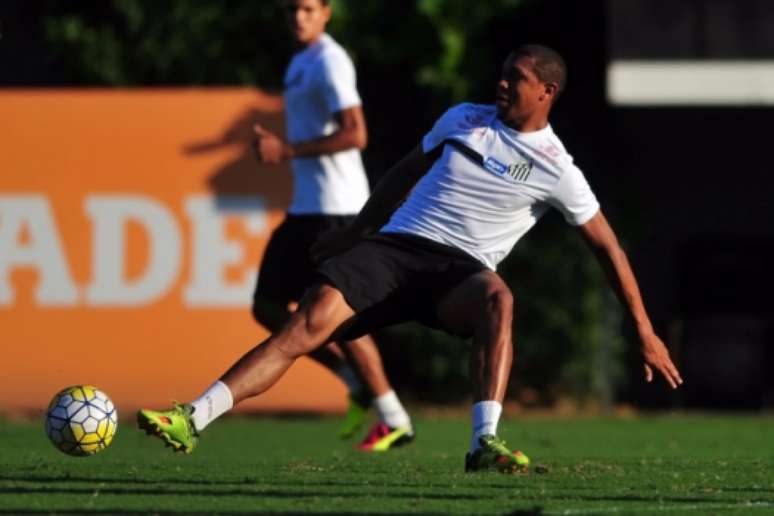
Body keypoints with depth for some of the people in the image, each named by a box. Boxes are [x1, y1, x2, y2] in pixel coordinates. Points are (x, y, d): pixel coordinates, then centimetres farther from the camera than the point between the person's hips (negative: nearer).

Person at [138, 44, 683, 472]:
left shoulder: (556, 170, 0)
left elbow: (609, 248, 4)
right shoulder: (465, 119, 11)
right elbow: (407, 173, 26)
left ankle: (485, 444, -48)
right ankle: (191, 421, -28)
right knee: (312, 320, -23)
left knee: (498, 297, -39)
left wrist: (645, 331, 2)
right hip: (394, 245, 2)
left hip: (458, 270, -2)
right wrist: (356, 231, 29)